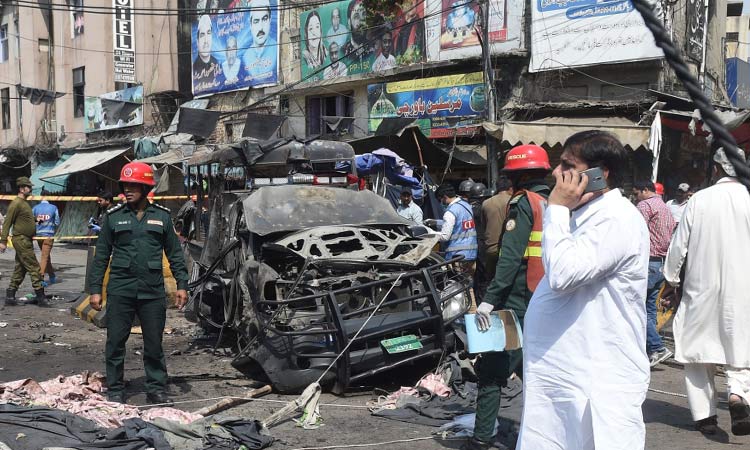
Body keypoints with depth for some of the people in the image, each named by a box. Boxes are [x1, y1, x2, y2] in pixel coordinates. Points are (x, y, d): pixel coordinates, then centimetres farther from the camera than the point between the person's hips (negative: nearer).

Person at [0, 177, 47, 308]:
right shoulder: (16, 203, -12)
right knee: (34, 267, -9)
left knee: (20, 270, 11)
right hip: (21, 240, -10)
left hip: (26, 240, 10)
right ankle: (40, 296, -7)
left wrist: (38, 220, 14)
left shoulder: (25, 203, 17)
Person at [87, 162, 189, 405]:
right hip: (120, 290, 0)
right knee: (115, 342, 4)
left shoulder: (162, 216, 6)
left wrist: (182, 285, 3)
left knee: (154, 344, 7)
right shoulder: (113, 216, 4)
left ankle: (156, 388, 18)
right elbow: (101, 255, 7)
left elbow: (175, 253, 9)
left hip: (153, 291, 0)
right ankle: (115, 390, 15)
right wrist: (95, 289, 2)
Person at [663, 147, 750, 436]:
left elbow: (679, 244, -2)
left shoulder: (698, 200, -5)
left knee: (698, 349, 11)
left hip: (701, 286, 0)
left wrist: (672, 279, 11)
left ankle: (704, 415, 12)